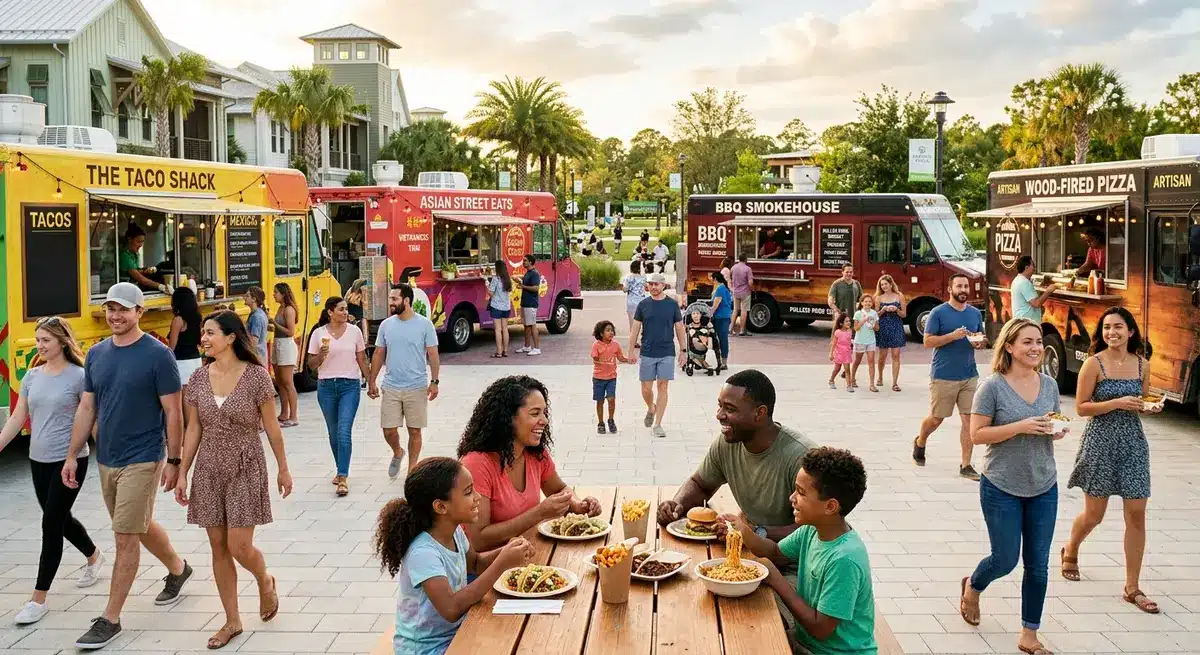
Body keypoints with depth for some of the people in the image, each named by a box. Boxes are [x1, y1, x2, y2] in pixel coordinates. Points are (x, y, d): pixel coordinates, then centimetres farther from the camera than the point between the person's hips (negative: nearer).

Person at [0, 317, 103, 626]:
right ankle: (94, 556, 45)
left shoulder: (78, 376, -11)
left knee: (51, 524, -5)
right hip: (38, 460, 6)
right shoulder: (31, 376, 6)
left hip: (69, 460, -6)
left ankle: (39, 598, 4)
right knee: (60, 519, 18)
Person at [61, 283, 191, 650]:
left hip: (141, 461, -6)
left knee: (125, 537, -3)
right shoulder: (96, 354, 5)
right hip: (106, 460, 6)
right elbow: (87, 408, 11)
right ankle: (178, 570, 44)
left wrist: (173, 461, -11)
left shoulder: (158, 355, -13)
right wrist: (72, 455, 8)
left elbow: (173, 412, -11)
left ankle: (110, 620, 7)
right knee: (141, 527, 20)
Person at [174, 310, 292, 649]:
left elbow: (271, 427, -5)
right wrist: (182, 473, 5)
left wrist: (283, 469, 0)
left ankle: (265, 582, 28)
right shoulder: (199, 378, 0)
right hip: (209, 472, 4)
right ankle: (232, 621, 21)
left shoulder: (256, 376, -12)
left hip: (245, 471, -4)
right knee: (219, 548, 8)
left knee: (239, 547, -6)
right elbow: (193, 429, 6)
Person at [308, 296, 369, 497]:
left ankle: (343, 477, -13)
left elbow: (362, 360, 7)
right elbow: (311, 364, 4)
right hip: (326, 386, 2)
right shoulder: (319, 333, 0)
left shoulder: (354, 331, 0)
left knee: (344, 431, -12)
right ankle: (341, 471, 29)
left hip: (350, 385, -2)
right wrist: (321, 354, -16)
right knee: (333, 433, 12)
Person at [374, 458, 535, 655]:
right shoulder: (423, 553, -28)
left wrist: (506, 552, -6)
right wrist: (501, 565, -33)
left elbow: (474, 563, 15)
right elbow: (451, 609, -35)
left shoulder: (455, 532, -4)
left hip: (455, 633, 7)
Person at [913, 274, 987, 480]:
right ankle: (920, 442, 38)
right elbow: (927, 341, -9)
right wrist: (953, 335, -21)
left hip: (969, 376, 4)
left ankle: (965, 465, 5)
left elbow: (980, 339, 20)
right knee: (936, 418, 8)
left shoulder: (975, 313, 9)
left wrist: (981, 342, -4)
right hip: (943, 376, -4)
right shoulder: (938, 312, -6)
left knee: (969, 419, -1)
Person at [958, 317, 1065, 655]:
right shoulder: (993, 386, -13)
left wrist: (1057, 431, -7)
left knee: (1038, 565, 8)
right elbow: (977, 434, -14)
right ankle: (972, 587, 39)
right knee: (1005, 560, 5)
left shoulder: (1049, 384, 3)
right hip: (1002, 488, -5)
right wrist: (1020, 427, -23)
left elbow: (1050, 427, 16)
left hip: (1043, 488, 5)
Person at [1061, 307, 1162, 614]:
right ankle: (1070, 552, 39)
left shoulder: (1142, 364, 4)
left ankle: (1132, 588, 11)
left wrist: (1150, 407, -5)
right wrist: (1117, 403, -20)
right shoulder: (1094, 363, -9)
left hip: (1133, 442, 4)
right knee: (1093, 514, 7)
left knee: (1136, 516, 1)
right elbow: (1081, 407, -9)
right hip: (1100, 441, -4)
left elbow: (1141, 403, 17)